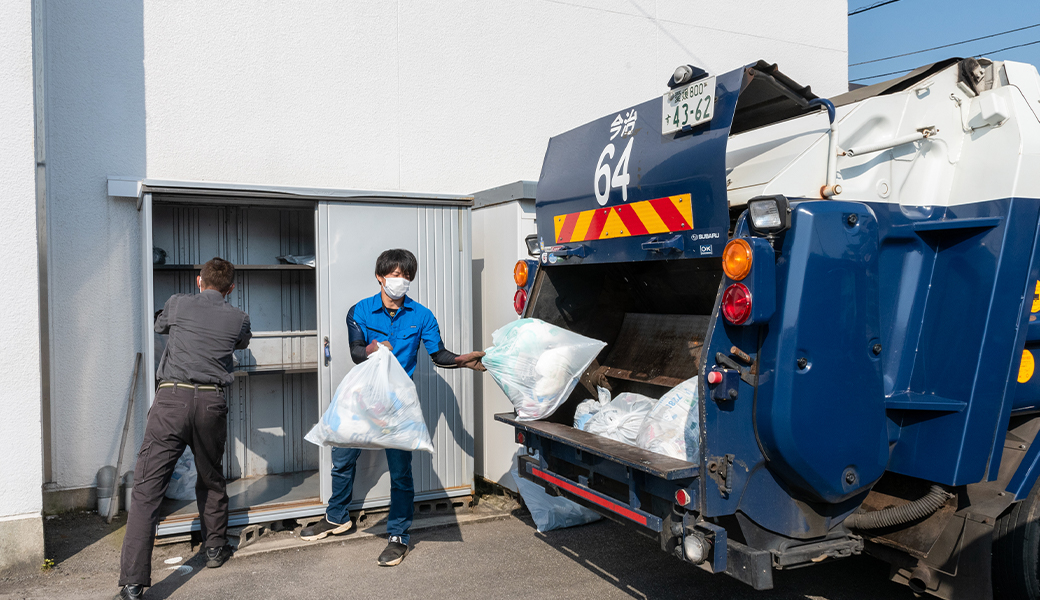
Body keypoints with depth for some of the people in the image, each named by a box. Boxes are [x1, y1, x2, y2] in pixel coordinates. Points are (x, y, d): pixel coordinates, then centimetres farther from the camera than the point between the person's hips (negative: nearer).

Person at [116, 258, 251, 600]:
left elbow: (159, 326, 32)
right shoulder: (238, 319, 11)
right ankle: (215, 548, 37)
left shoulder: (178, 304, 10)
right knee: (211, 479, 23)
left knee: (146, 490, -3)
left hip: (171, 396, -1)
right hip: (211, 402, 2)